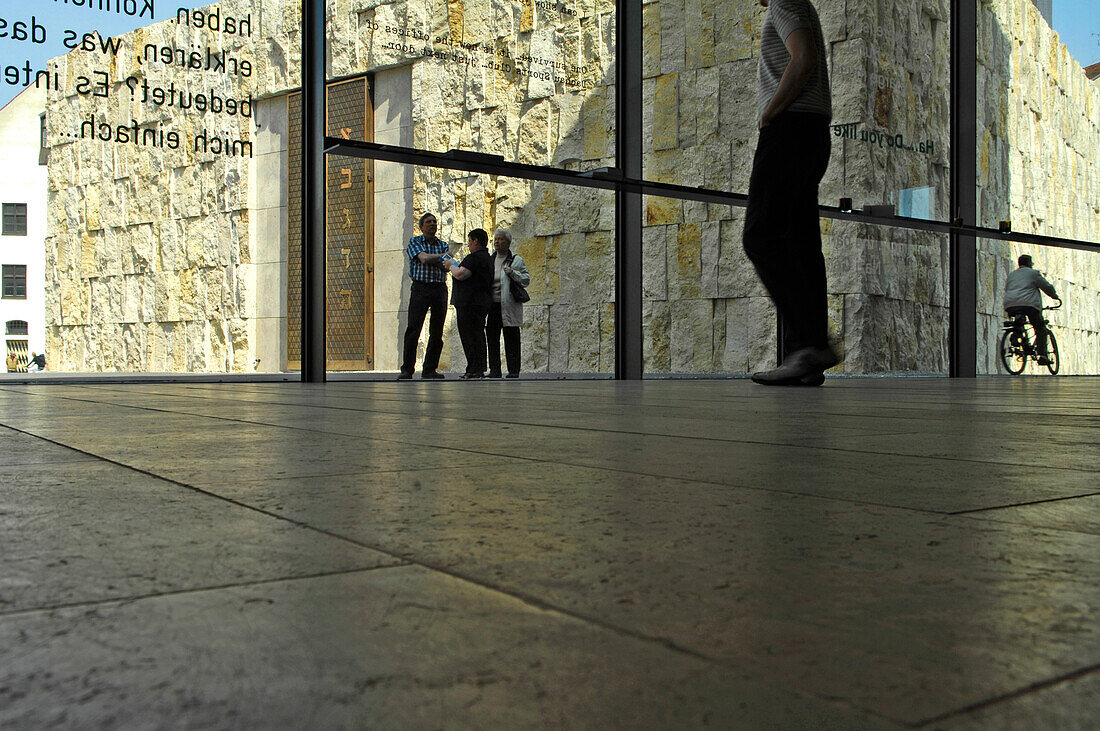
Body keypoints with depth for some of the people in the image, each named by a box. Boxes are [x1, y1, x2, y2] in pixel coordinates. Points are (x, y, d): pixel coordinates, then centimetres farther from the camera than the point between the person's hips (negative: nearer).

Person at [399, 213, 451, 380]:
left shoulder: (443, 245, 15)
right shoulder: (414, 242, 7)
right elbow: (423, 258, -11)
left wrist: (429, 258, -12)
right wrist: (442, 256, -2)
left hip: (440, 289, 4)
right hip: (420, 288, -4)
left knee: (437, 332, 2)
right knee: (413, 330, -10)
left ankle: (429, 369, 9)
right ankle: (407, 369, -8)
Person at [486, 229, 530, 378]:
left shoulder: (516, 260, 5)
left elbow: (526, 279, 1)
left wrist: (513, 273, -14)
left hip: (509, 306, -4)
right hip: (492, 305, 4)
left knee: (511, 338, -3)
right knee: (492, 337, 2)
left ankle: (513, 370, 1)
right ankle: (494, 370, 7)